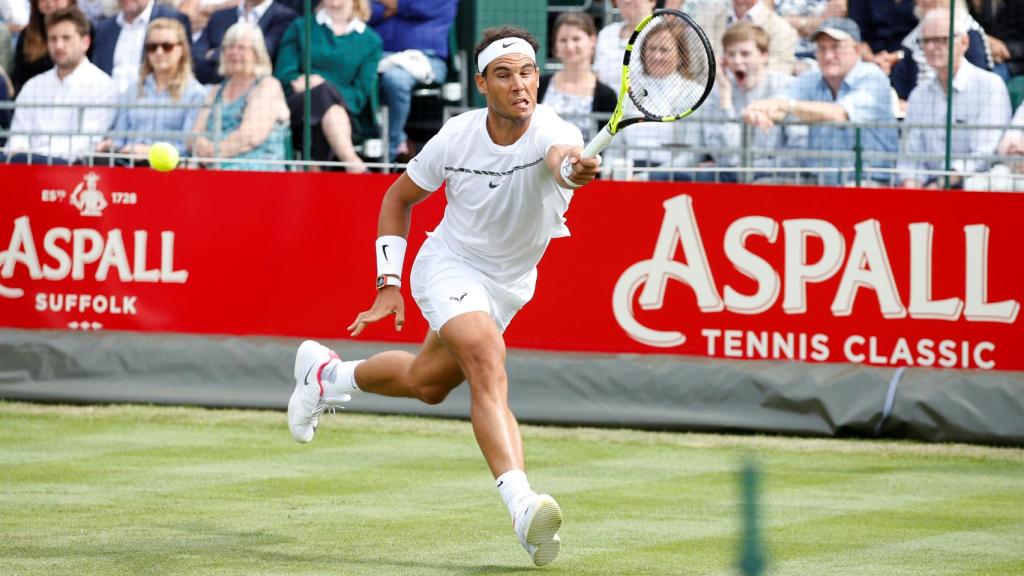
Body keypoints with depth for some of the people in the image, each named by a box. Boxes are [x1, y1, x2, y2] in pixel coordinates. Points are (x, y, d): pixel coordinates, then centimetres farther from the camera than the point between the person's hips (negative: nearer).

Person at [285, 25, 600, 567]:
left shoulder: (553, 132, -25)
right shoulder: (457, 137, -18)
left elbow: (563, 157, -53)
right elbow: (398, 198, -1)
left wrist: (572, 167, -78)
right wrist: (389, 285, -6)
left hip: (508, 286, 3)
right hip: (450, 264, -3)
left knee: (425, 383, 20)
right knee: (487, 362, -29)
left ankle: (327, 375, 50)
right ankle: (522, 506, -43)